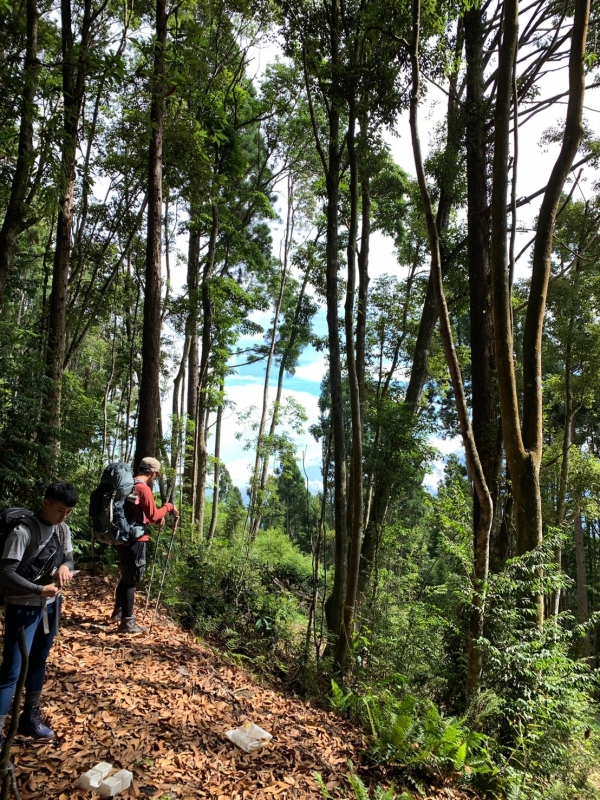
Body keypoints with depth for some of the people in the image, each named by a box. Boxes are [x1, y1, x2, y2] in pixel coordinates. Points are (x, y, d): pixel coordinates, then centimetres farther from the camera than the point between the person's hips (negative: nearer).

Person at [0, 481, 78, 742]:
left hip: (51, 605, 7)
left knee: (38, 662, 19)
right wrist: (39, 590, -26)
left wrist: (65, 567, -15)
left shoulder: (62, 529, -1)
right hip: (24, 609, -7)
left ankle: (30, 716, 35)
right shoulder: (23, 531, -22)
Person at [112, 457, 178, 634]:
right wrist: (168, 507, -3)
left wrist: (157, 518, 14)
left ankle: (118, 612, 36)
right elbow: (153, 516, -17)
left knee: (126, 577, 23)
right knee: (132, 580, 0)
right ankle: (127, 622, 8)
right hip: (135, 539, -9)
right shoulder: (144, 489, -19)